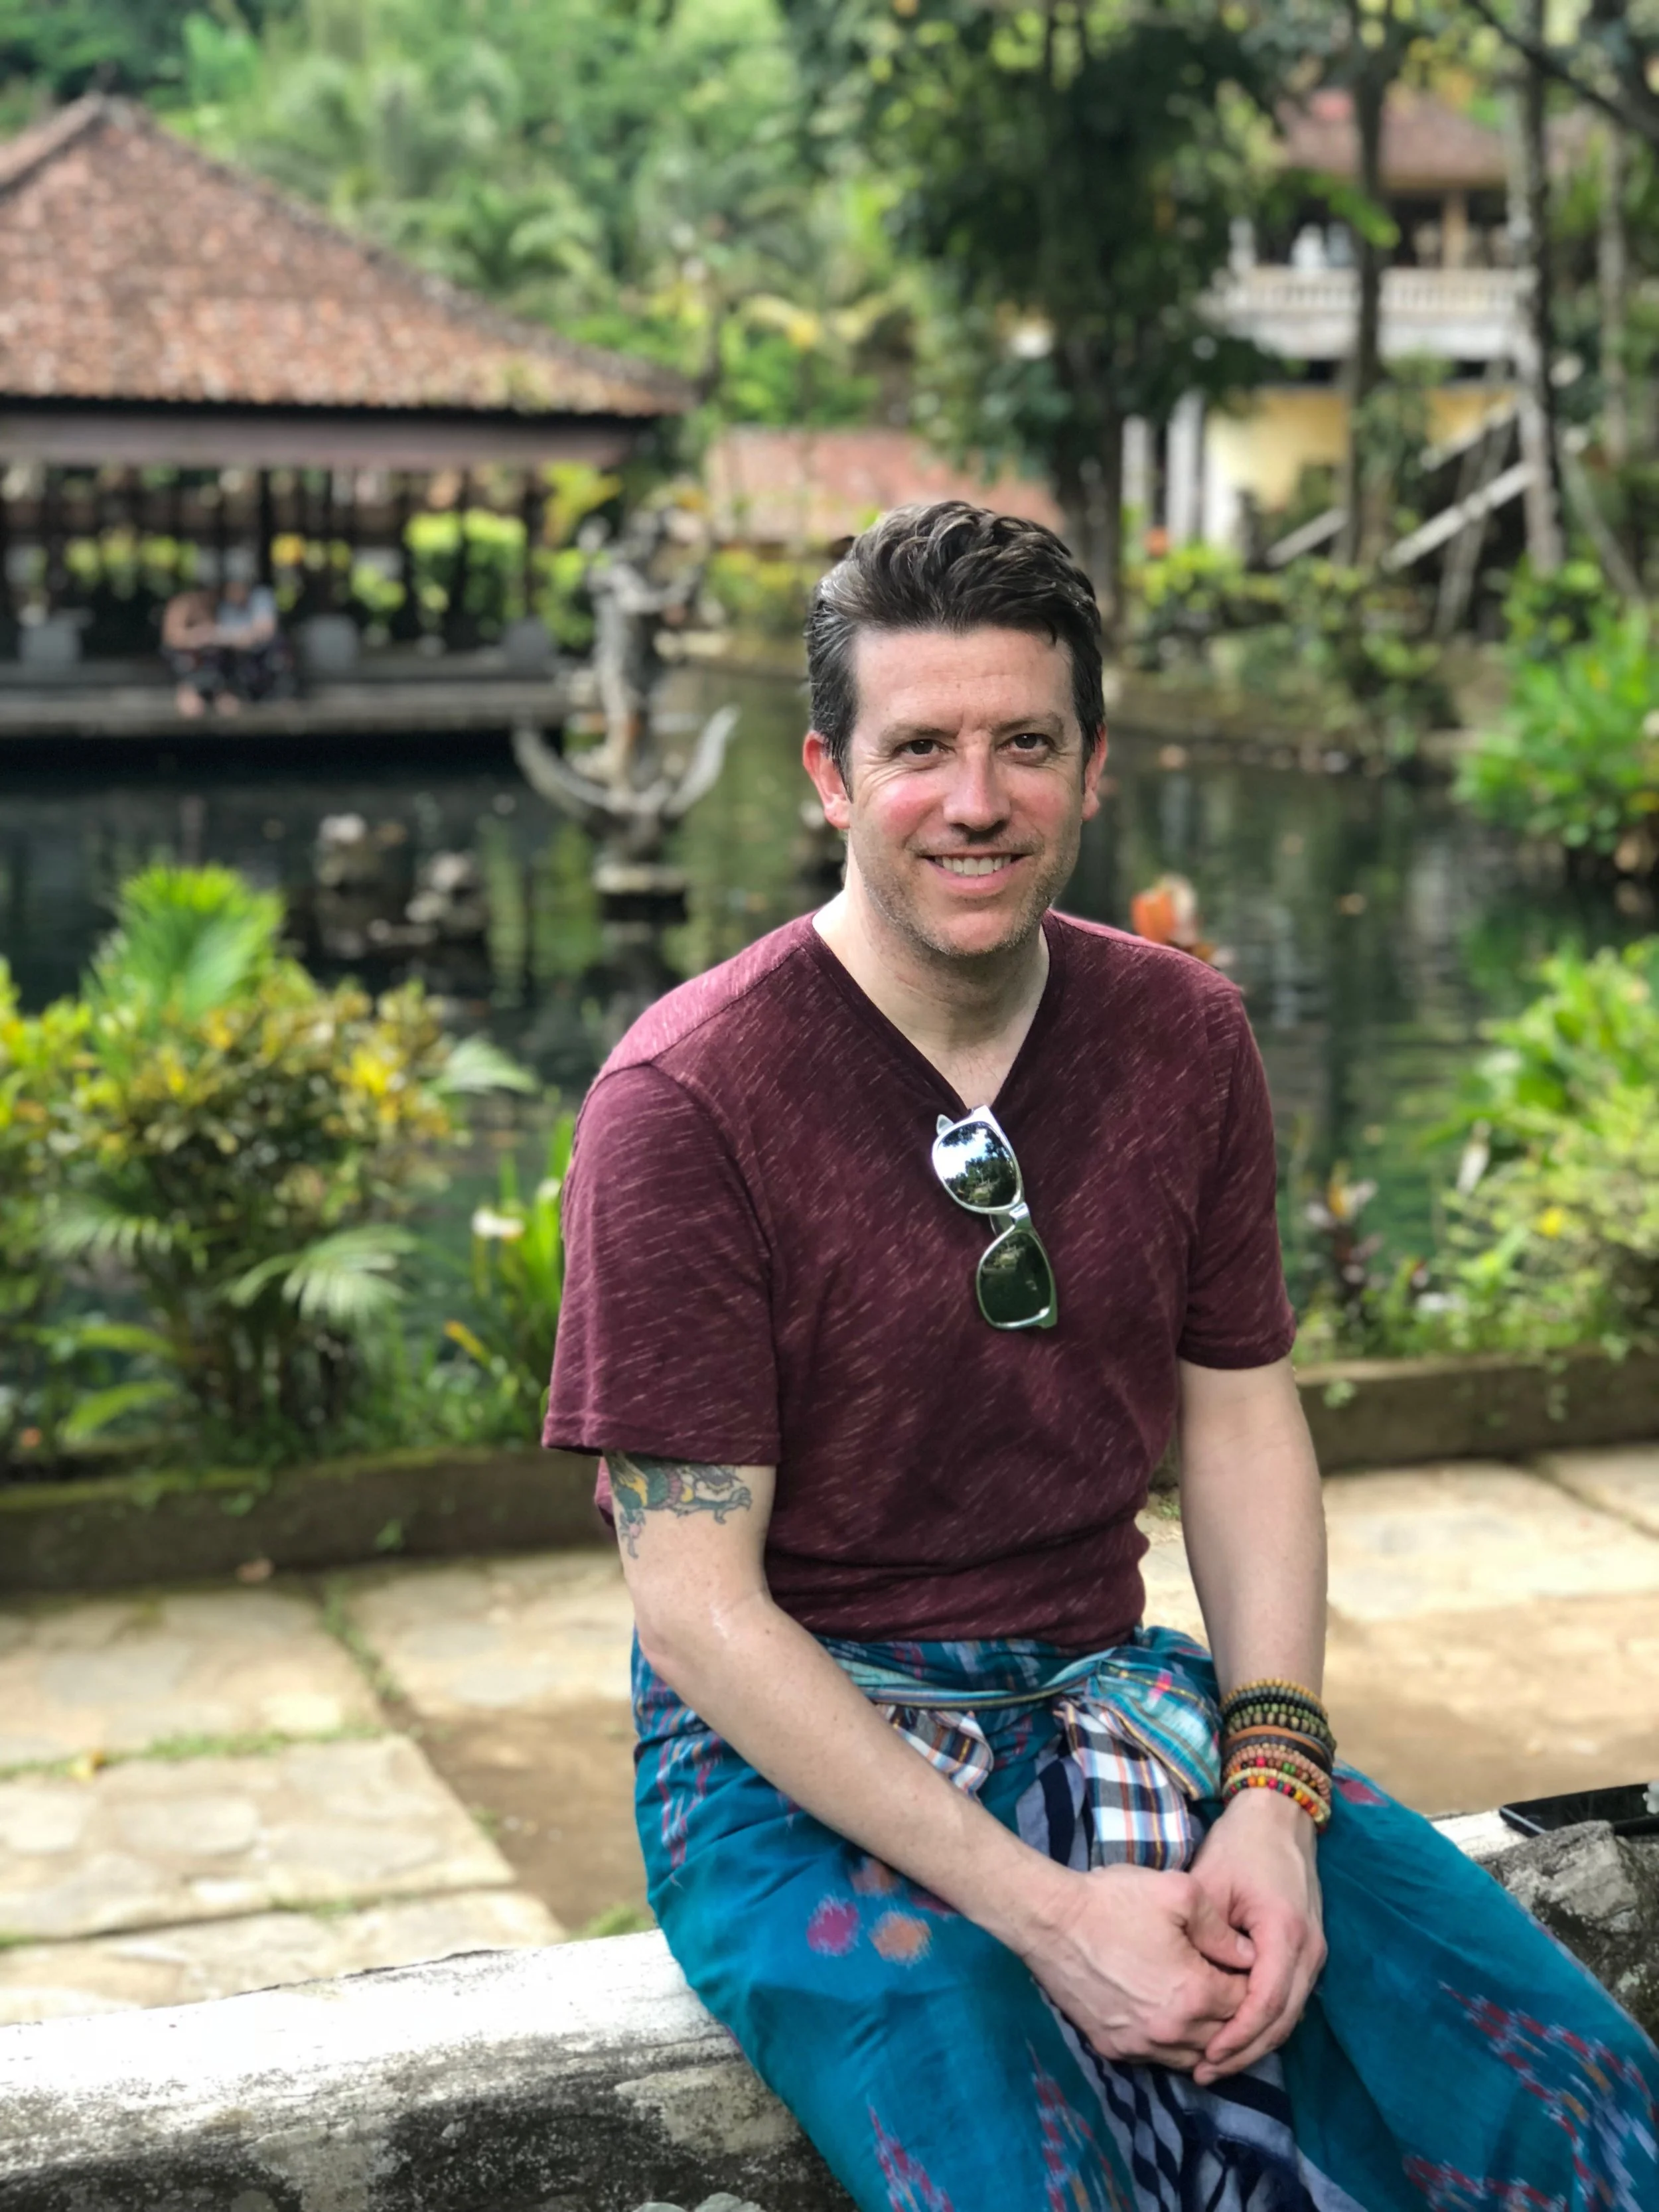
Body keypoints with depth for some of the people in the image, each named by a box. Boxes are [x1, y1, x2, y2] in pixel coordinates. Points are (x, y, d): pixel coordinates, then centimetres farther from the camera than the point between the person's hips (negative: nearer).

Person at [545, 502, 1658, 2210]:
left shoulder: (1182, 1039, 3)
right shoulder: (684, 1101, -14)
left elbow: (1243, 1422, 9)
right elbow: (693, 1602, -15)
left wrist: (1273, 1794, -8)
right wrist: (1039, 1910, -21)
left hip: (1107, 1693, 5)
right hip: (795, 1751, -5)